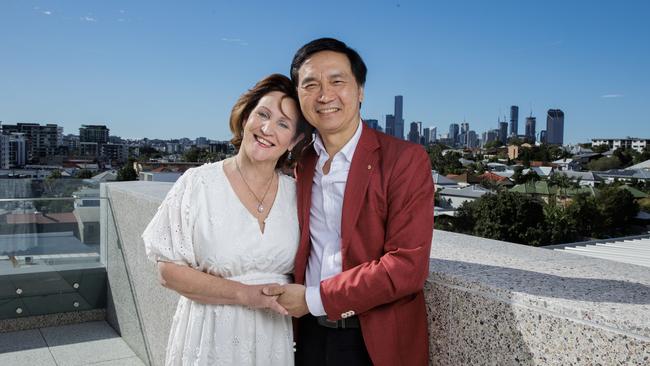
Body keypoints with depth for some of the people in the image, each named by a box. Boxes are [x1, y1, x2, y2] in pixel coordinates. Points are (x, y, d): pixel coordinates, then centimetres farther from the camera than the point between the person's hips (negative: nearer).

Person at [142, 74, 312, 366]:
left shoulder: (295, 194, -2)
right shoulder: (198, 183, -10)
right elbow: (170, 271, -9)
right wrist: (245, 294, -17)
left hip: (275, 338, 3)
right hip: (211, 338, -2)